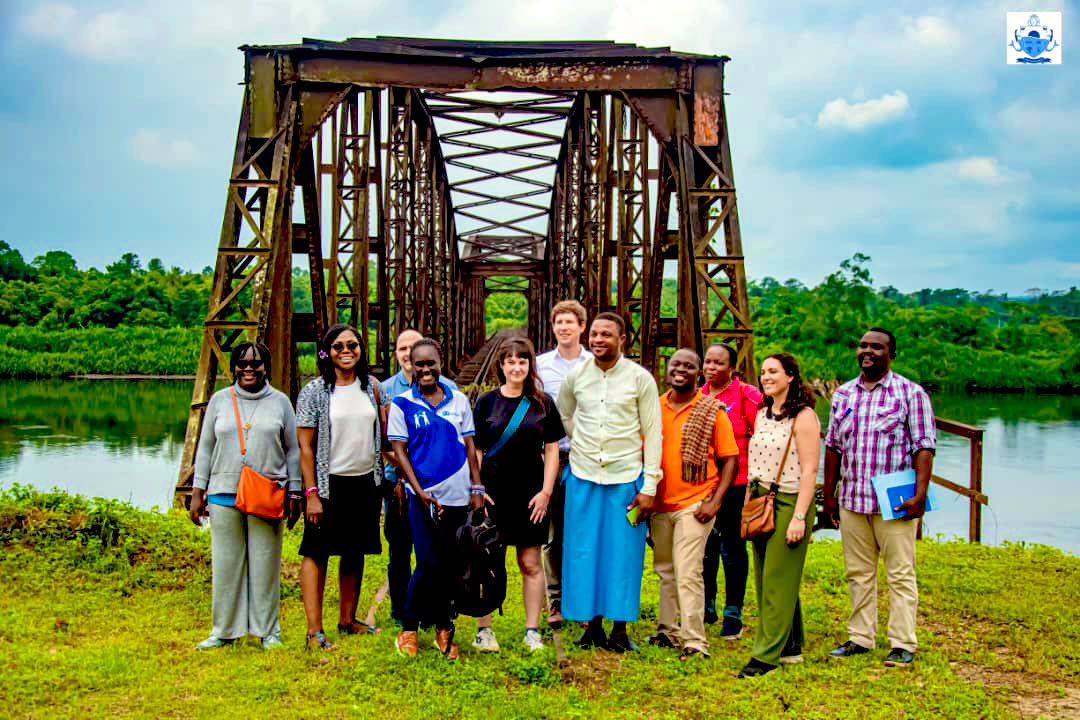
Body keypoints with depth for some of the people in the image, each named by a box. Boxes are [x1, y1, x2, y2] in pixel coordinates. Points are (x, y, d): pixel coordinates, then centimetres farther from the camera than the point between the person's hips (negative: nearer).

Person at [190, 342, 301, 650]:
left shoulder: (280, 402, 5)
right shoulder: (220, 400, 8)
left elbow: (292, 450, 7)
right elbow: (205, 448, 11)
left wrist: (294, 494, 3)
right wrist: (198, 492, 6)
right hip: (224, 495, 1)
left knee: (265, 564, 4)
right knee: (226, 564, 6)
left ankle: (268, 630, 16)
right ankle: (224, 630, 18)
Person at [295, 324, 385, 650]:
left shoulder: (371, 386, 6)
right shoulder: (315, 391, -6)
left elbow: (382, 433, 12)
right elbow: (305, 445, -8)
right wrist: (311, 492, -13)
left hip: (366, 482, 4)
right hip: (329, 483, -4)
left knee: (355, 552, 12)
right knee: (317, 552, -2)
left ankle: (347, 619, 24)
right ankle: (314, 630, 0)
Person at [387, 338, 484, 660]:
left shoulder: (459, 400, 8)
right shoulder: (402, 403, 0)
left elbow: (469, 446, 11)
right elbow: (399, 451, -2)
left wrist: (477, 488, 4)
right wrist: (421, 493, -10)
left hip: (459, 496, 3)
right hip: (425, 496, -3)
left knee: (452, 565, 7)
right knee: (429, 564, -6)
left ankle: (444, 628, 21)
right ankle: (408, 629, 11)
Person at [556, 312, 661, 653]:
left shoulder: (640, 378, -4)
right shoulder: (575, 376, 3)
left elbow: (652, 434, -3)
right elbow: (562, 414, 22)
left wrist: (649, 486, -7)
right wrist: (582, 444, 12)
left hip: (626, 477, -2)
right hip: (583, 476, 2)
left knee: (623, 554, 2)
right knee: (584, 552, 5)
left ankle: (620, 629, 12)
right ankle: (593, 624, 17)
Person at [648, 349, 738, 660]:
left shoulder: (712, 411, -3)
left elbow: (730, 459, -3)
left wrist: (715, 502, -11)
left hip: (693, 504, -5)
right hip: (658, 504, 5)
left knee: (688, 573, -11)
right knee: (665, 571, 14)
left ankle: (694, 641, -6)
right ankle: (668, 630, 27)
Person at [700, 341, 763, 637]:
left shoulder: (746, 395, -7)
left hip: (735, 482, -5)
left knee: (732, 547, 3)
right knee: (703, 546, 12)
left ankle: (733, 615, 12)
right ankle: (706, 607, 26)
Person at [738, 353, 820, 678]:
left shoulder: (803, 416, -10)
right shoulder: (762, 414, 13)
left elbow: (809, 470, -14)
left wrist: (799, 516, -19)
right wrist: (747, 504, 13)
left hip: (788, 504, -8)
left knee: (778, 581, -5)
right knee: (764, 579, 10)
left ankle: (767, 654, -2)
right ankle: (791, 647, 21)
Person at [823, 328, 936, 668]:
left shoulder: (910, 393, -2)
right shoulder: (843, 394, 12)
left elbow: (924, 446, -6)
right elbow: (833, 446, 16)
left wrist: (919, 495, -15)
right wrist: (829, 495, 13)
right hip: (851, 500, 5)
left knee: (900, 573, 0)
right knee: (858, 573, 11)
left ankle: (903, 644, 7)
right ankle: (860, 637, 21)